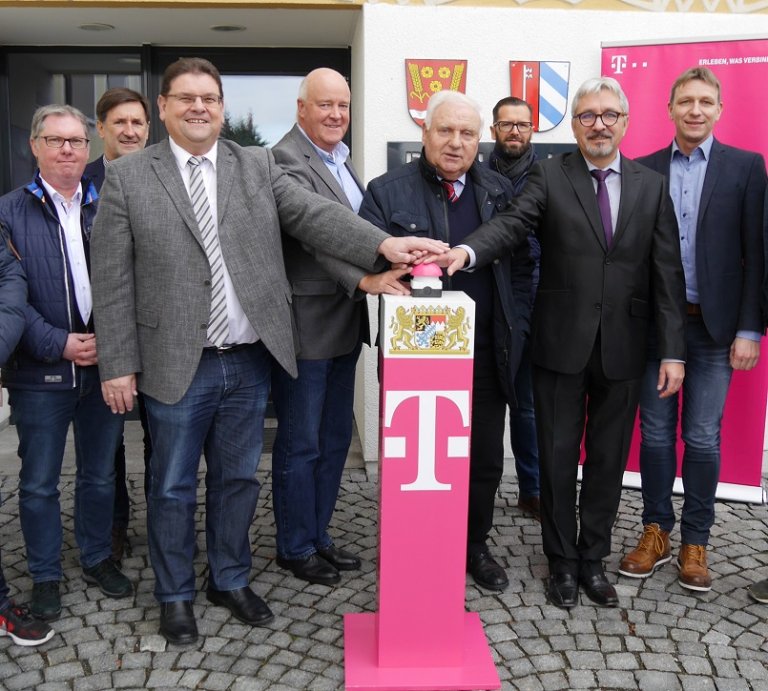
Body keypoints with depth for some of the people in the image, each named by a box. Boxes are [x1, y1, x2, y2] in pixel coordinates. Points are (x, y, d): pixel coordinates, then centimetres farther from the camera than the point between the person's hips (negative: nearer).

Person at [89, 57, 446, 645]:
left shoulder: (258, 166, 5)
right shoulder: (127, 177, -1)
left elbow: (314, 214, -8)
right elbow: (112, 280, -3)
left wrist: (383, 245, -24)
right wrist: (118, 366, -7)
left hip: (249, 362, 2)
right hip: (176, 366, -2)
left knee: (238, 478, 16)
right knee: (174, 487, 11)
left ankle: (231, 580, 36)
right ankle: (175, 594, 31)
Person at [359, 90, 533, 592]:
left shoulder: (500, 191, 9)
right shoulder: (387, 192, -2)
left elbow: (521, 266, 10)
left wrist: (515, 329, 3)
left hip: (486, 355, 4)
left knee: (486, 459, 14)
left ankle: (476, 546, 35)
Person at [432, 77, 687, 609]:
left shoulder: (652, 186, 7)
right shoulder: (551, 176, 1)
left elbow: (667, 272, 3)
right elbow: (513, 224, -16)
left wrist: (674, 351, -2)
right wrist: (468, 250, -38)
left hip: (623, 349, 2)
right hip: (562, 344, -2)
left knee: (608, 459, 11)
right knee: (558, 455, 7)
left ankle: (593, 559, 29)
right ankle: (563, 561, 25)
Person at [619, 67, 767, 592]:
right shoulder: (644, 170, 5)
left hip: (714, 326, -1)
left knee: (703, 439, 5)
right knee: (656, 433, 8)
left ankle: (695, 543, 20)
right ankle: (656, 532, 23)